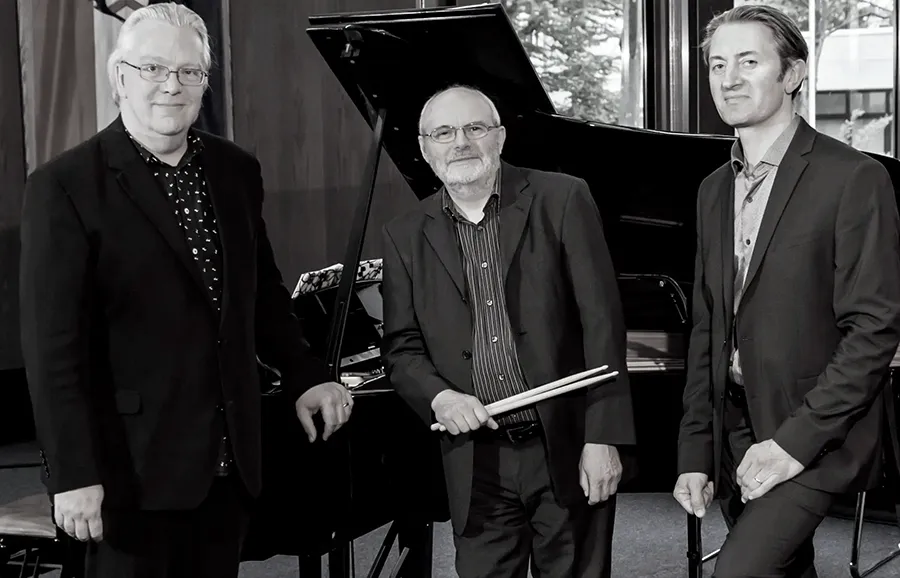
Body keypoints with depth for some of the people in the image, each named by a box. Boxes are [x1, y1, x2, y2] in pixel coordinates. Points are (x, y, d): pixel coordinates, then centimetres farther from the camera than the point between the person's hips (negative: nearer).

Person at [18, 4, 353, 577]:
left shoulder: (237, 171, 7)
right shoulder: (66, 186, -10)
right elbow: (53, 344, -14)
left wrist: (305, 376, 6)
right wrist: (73, 473, -17)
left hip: (229, 462, 5)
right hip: (135, 466, -5)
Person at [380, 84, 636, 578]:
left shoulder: (562, 200, -2)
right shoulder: (405, 237, 7)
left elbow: (601, 323, -6)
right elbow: (400, 348, 9)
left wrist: (603, 439, -11)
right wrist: (438, 397, -12)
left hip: (567, 451, -2)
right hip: (476, 463, 2)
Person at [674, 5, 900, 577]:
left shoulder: (854, 178, -10)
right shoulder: (714, 191, 11)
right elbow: (707, 331, 12)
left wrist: (796, 439, -18)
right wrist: (696, 452, 6)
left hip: (815, 434, -6)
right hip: (734, 431, 6)